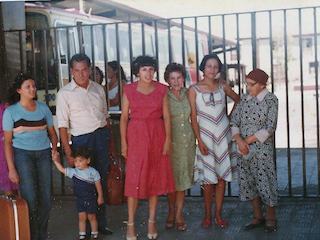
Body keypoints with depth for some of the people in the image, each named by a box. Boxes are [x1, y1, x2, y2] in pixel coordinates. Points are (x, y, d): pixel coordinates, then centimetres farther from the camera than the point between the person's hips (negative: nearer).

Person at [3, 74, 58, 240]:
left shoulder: (43, 108, 11)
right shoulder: (11, 111, 1)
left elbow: (52, 131, 19)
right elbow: (7, 142, -1)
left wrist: (54, 147, -1)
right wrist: (11, 168, -7)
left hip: (44, 153, 3)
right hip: (23, 153, -3)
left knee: (45, 197, 1)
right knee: (30, 198, -9)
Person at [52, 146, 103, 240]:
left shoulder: (93, 172, -11)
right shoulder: (73, 172, -4)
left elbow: (98, 185, -4)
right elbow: (62, 169, -2)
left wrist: (100, 196, 0)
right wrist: (56, 161, -13)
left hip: (91, 199, -3)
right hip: (80, 199, 3)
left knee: (91, 217, 8)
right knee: (82, 218, 10)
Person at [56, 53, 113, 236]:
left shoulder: (98, 89, 9)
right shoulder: (65, 93, -5)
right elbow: (63, 126, -7)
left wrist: (110, 143, 13)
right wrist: (69, 154, -12)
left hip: (102, 137, 4)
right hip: (82, 139, -4)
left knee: (102, 181, 10)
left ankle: (101, 223, 24)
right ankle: (87, 228, 13)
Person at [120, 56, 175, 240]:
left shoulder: (161, 90, 4)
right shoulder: (129, 90, 1)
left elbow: (166, 116, 3)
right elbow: (124, 117, 1)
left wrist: (168, 139, -4)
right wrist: (123, 142, -5)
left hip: (157, 135, 2)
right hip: (136, 135, -2)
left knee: (155, 178, 5)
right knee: (134, 178, -3)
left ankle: (152, 221, 17)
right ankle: (131, 223, 6)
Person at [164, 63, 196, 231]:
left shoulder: (187, 94, 6)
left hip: (188, 139, 4)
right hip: (171, 140, -4)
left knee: (183, 176, 7)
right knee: (172, 177, 1)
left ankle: (179, 214, 17)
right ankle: (171, 212, 20)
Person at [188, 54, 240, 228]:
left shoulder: (222, 86, 5)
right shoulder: (194, 89, -3)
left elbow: (237, 99, 22)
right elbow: (193, 118, -4)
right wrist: (199, 141, -9)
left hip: (224, 135, 3)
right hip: (205, 135, -3)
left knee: (222, 177, 4)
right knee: (208, 178, -2)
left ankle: (218, 214, 14)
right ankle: (208, 216, 11)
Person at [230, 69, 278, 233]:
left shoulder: (271, 100, -7)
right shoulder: (245, 99, 7)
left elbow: (269, 128, -11)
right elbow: (234, 121, 6)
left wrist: (248, 140, -13)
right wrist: (239, 140, -11)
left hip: (262, 147, -5)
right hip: (244, 147, 5)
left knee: (264, 180, -1)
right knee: (248, 181, 9)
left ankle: (271, 218, 16)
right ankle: (258, 217, 23)